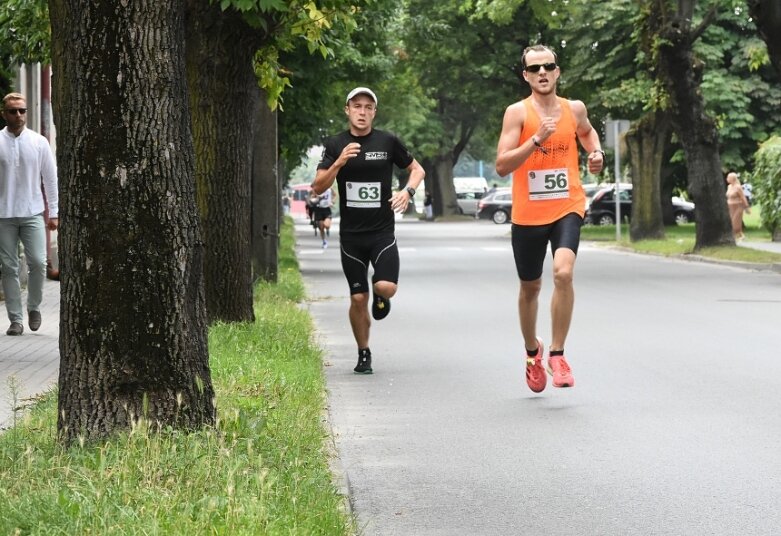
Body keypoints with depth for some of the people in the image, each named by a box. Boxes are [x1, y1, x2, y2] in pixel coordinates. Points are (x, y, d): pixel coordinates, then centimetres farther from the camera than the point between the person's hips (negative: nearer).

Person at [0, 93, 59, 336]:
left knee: (38, 262, -9)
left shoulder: (39, 142, 3)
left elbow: (50, 178, 8)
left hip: (32, 214, 1)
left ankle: (33, 306, 15)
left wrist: (54, 212, 4)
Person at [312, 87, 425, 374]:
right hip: (351, 234, 1)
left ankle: (380, 296, 17)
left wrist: (407, 191, -7)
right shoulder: (335, 145, 2)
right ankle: (364, 354, 21)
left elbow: (417, 169, 14)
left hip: (382, 231, -1)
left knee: (387, 287, -21)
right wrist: (339, 162, -20)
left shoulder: (388, 142, 1)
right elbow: (318, 187, -4)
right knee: (358, 298, 2)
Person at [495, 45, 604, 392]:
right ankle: (532, 352, 39)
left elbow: (587, 131, 29)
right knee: (530, 287, 14)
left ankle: (557, 354, -14)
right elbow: (501, 166, -16)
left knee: (564, 272, -24)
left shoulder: (574, 109, 3)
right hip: (528, 213, 0)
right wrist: (537, 139, -25)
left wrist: (595, 152, 8)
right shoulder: (518, 113, -8)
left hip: (567, 208, 1)